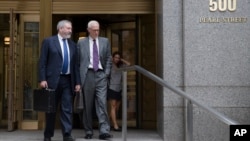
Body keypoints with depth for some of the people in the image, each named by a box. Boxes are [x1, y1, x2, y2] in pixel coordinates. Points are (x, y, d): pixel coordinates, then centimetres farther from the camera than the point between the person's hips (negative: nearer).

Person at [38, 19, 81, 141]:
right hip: (53, 80, -3)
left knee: (67, 108, -1)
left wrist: (77, 82, 6)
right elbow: (42, 62, -3)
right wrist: (42, 79, -11)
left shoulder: (72, 45, 13)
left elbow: (75, 65, 12)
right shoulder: (48, 41, 1)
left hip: (68, 80, 3)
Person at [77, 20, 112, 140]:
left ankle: (104, 131, -12)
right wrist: (79, 76, 1)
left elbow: (108, 59, 13)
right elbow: (77, 61, 8)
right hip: (87, 75, 0)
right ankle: (88, 131, 12)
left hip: (101, 75, 0)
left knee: (102, 103, -9)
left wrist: (106, 73, 2)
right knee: (87, 105, 3)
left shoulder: (105, 41, 12)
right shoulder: (81, 43, 8)